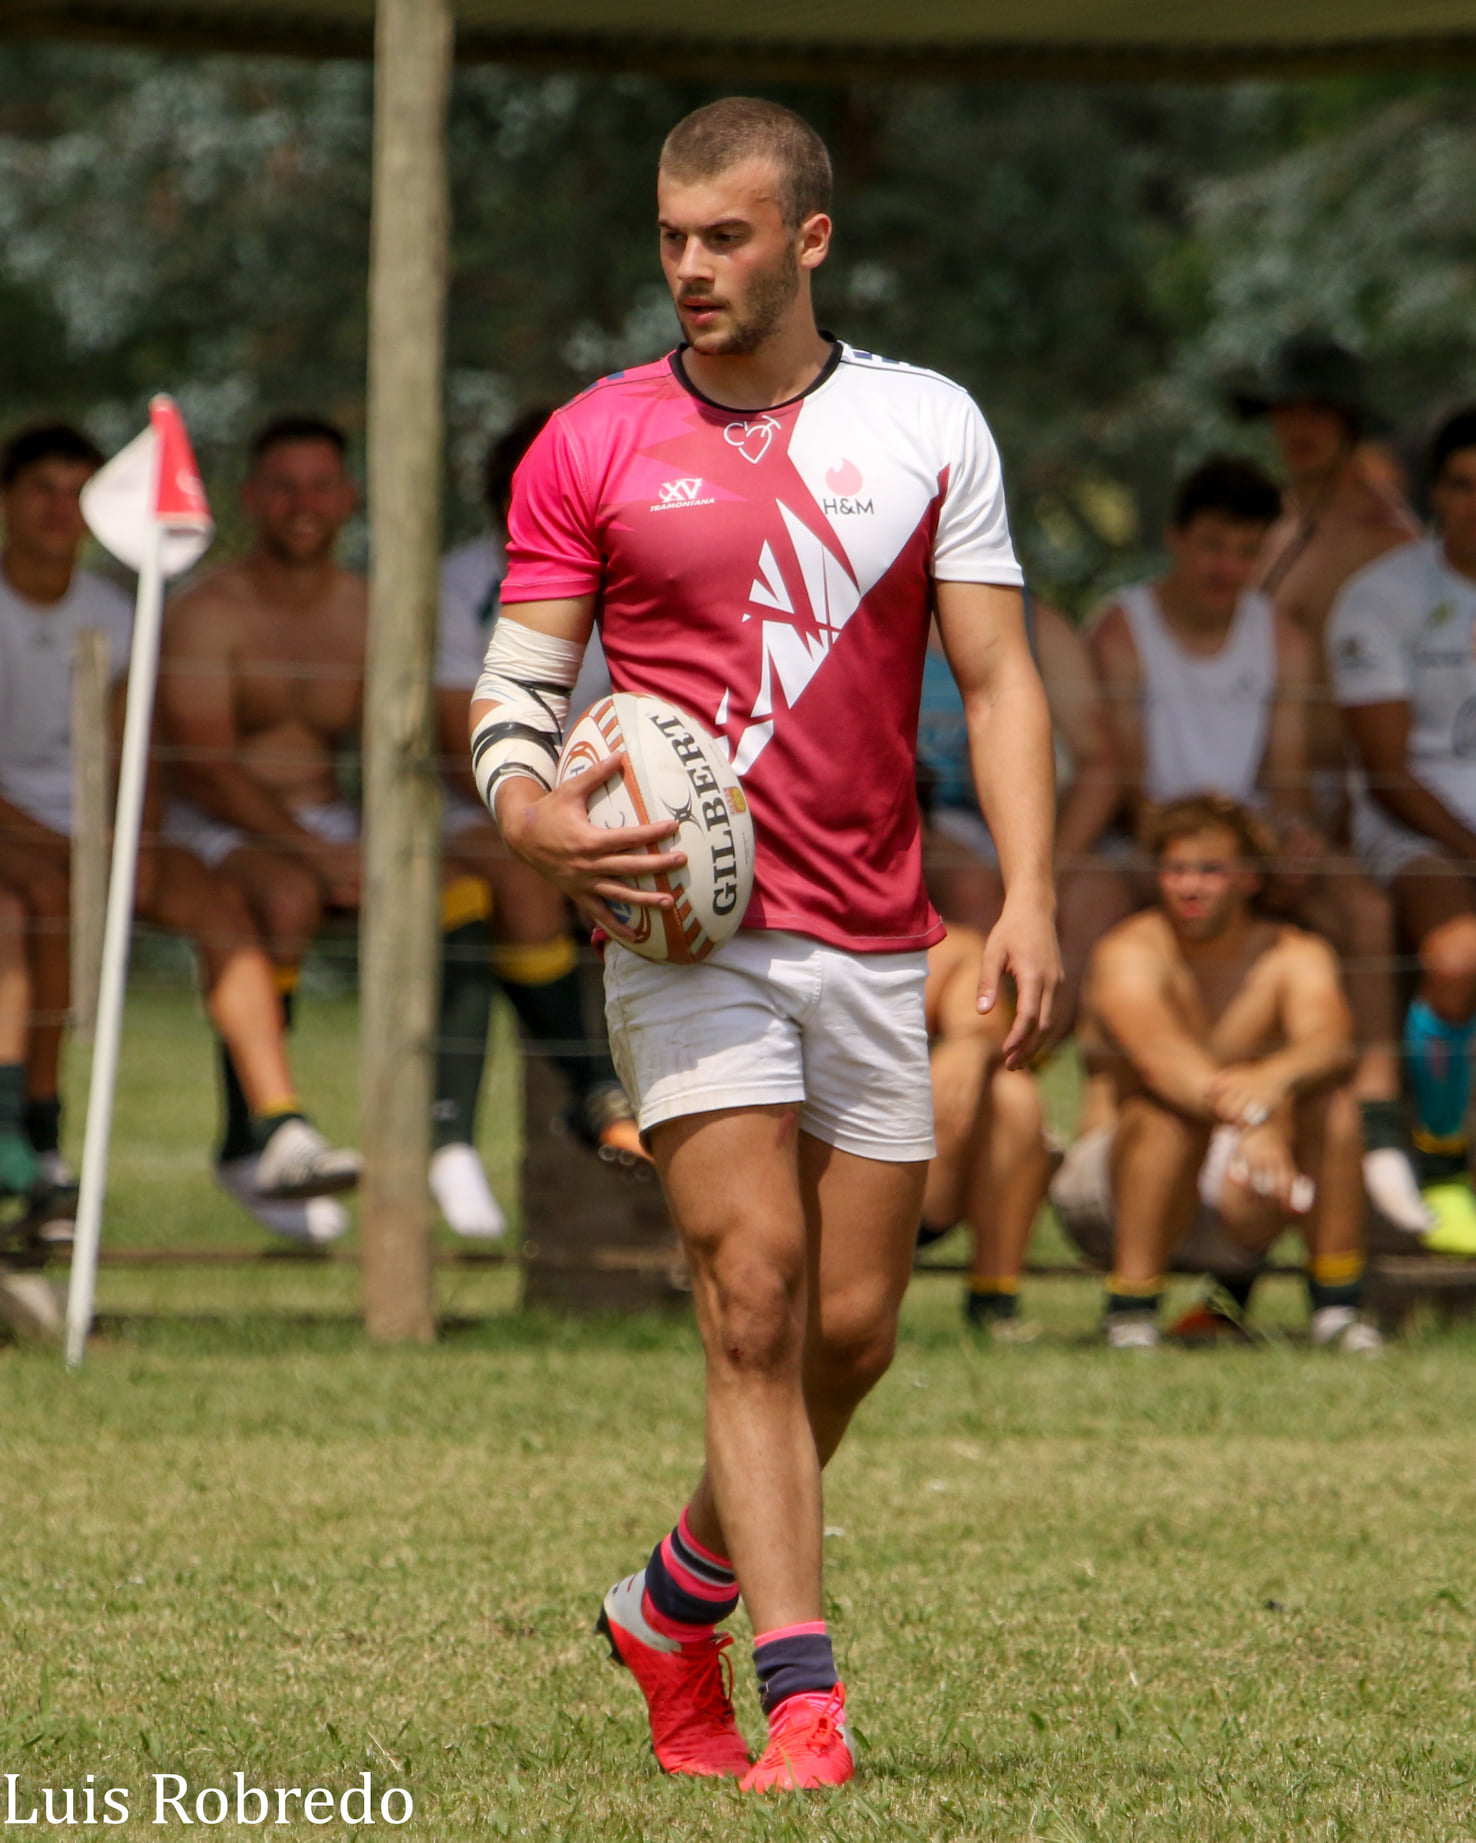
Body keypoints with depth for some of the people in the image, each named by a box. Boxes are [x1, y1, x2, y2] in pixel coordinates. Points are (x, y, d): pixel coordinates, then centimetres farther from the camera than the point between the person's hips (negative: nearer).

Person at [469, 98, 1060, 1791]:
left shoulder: (926, 427, 7)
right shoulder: (591, 446, 3)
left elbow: (997, 680, 6)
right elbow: (514, 683, 5)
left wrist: (1028, 897, -6)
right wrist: (527, 811, -17)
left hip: (872, 945, 3)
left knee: (851, 1332, 5)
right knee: (755, 1293, -15)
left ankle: (674, 1607, 29)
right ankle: (802, 1699, -16)